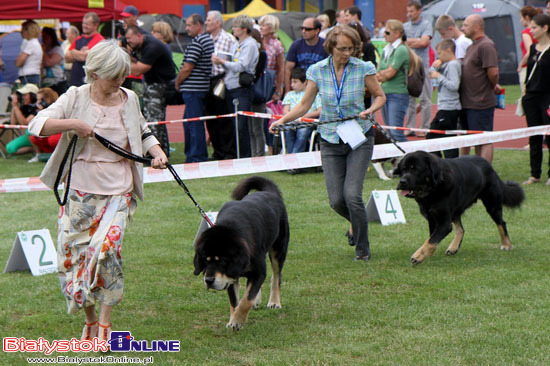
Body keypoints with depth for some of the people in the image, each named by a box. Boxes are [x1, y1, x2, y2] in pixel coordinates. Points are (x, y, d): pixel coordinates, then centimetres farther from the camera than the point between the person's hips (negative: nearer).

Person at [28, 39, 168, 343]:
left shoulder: (129, 99, 4)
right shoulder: (76, 98, -3)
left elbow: (142, 131, 22)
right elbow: (37, 124, -11)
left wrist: (157, 151, 4)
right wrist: (72, 124, -23)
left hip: (118, 192, 0)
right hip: (81, 191, 0)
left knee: (106, 248, -19)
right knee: (73, 254, 2)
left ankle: (104, 324, -9)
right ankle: (90, 320, 24)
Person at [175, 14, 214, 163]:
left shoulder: (197, 42, -16)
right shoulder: (209, 39, 15)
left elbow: (187, 68, -19)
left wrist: (177, 82, -3)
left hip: (193, 88, -10)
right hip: (202, 87, 10)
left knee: (194, 123, -6)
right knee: (188, 122, 17)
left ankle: (197, 157, -3)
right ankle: (191, 155, 22)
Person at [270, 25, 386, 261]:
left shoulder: (363, 69, -6)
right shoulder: (317, 71, -2)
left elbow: (380, 96, 7)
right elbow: (305, 105, 4)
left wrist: (371, 110, -14)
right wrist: (283, 120, -11)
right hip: (330, 142, 2)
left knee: (352, 194, -15)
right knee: (336, 200, -2)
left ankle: (363, 249, 1)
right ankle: (357, 223, 33)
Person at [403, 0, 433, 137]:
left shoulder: (426, 25, 1)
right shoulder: (405, 26, 15)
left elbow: (424, 42, -12)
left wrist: (408, 42, -3)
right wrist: (417, 41, -6)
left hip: (422, 65, -4)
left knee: (425, 99, -2)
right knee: (409, 99, 5)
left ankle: (425, 128, 1)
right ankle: (410, 128, 9)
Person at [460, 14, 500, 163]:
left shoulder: (486, 45, -15)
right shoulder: (471, 46, 17)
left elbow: (493, 72, -22)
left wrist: (493, 87, -6)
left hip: (481, 103, -10)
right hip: (467, 102, 10)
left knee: (484, 141, -7)